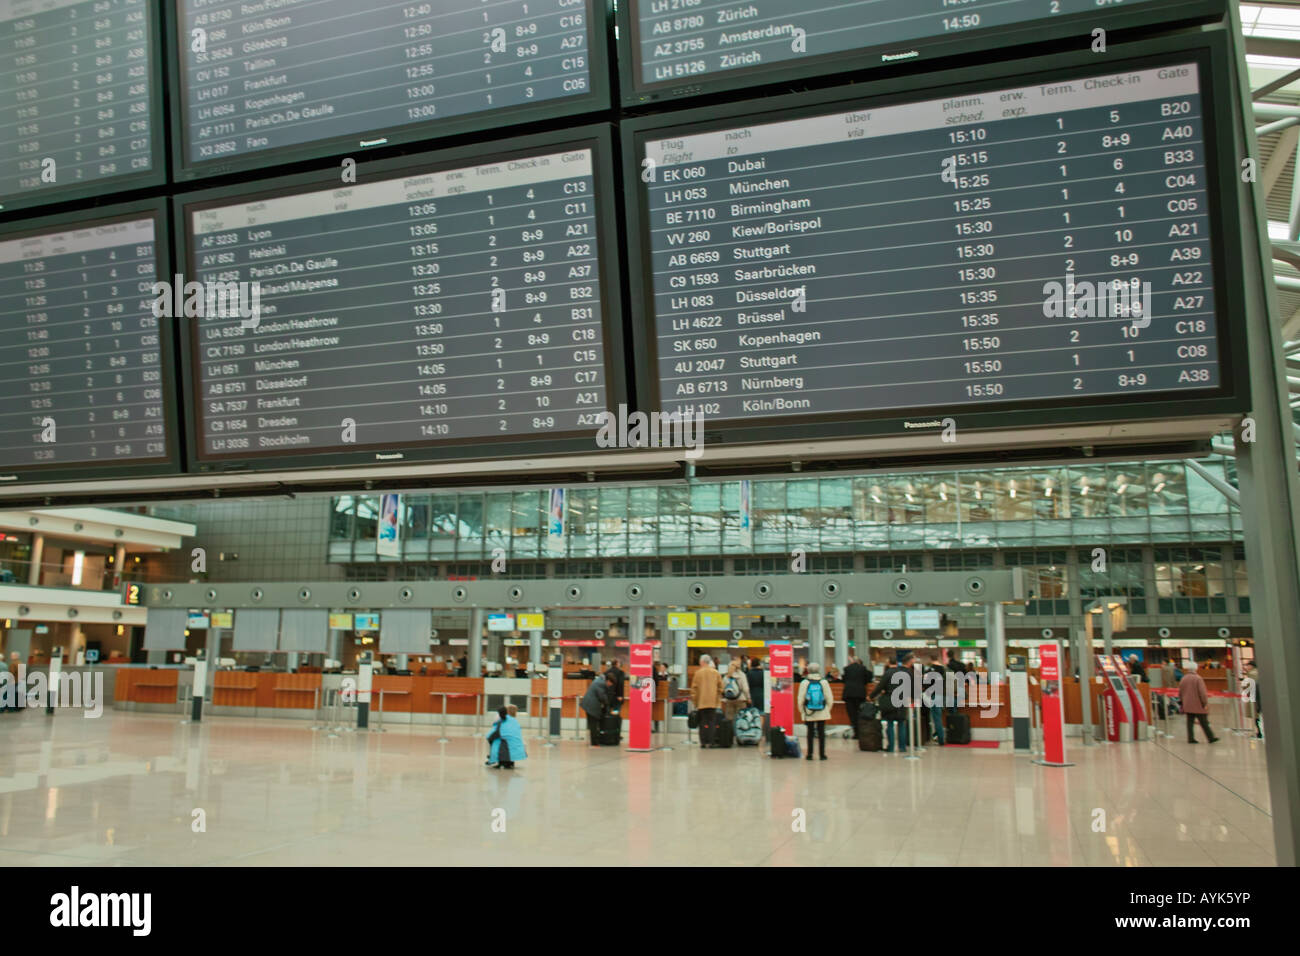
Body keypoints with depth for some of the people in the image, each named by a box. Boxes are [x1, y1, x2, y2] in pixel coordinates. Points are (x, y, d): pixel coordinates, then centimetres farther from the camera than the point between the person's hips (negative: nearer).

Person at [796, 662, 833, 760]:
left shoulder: (804, 683, -6)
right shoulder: (824, 682, -4)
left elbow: (801, 699, -3)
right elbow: (830, 698, -1)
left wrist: (802, 711, 10)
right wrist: (828, 709, 13)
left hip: (809, 713, 0)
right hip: (822, 713, 0)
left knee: (810, 733, 6)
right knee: (821, 733, 6)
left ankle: (809, 754, 7)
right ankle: (822, 754, 8)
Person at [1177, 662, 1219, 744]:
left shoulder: (1183, 679, 6)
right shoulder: (1198, 678, -12)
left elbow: (1180, 693, 13)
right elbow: (1202, 692, -15)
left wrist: (1183, 702, 23)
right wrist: (1205, 703, -10)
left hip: (1187, 706, 5)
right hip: (1198, 705, -5)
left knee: (1190, 722, 6)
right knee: (1204, 723, 0)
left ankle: (1191, 738, 3)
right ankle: (1211, 738, 4)